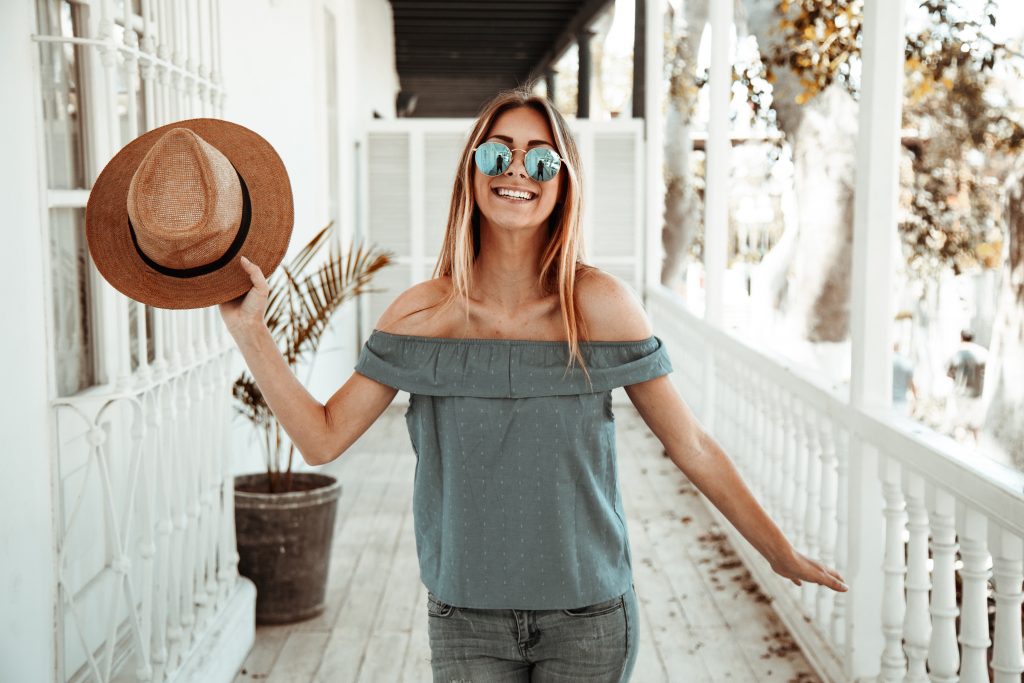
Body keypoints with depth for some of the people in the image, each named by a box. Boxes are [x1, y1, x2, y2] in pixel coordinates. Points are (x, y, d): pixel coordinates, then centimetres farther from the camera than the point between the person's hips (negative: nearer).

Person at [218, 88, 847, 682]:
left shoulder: (601, 305, -12)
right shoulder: (422, 313, -7)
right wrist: (250, 329, -11)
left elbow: (692, 447, -4)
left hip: (589, 619, 0)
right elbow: (323, 438, -3)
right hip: (466, 621, 1)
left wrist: (784, 554, 2)